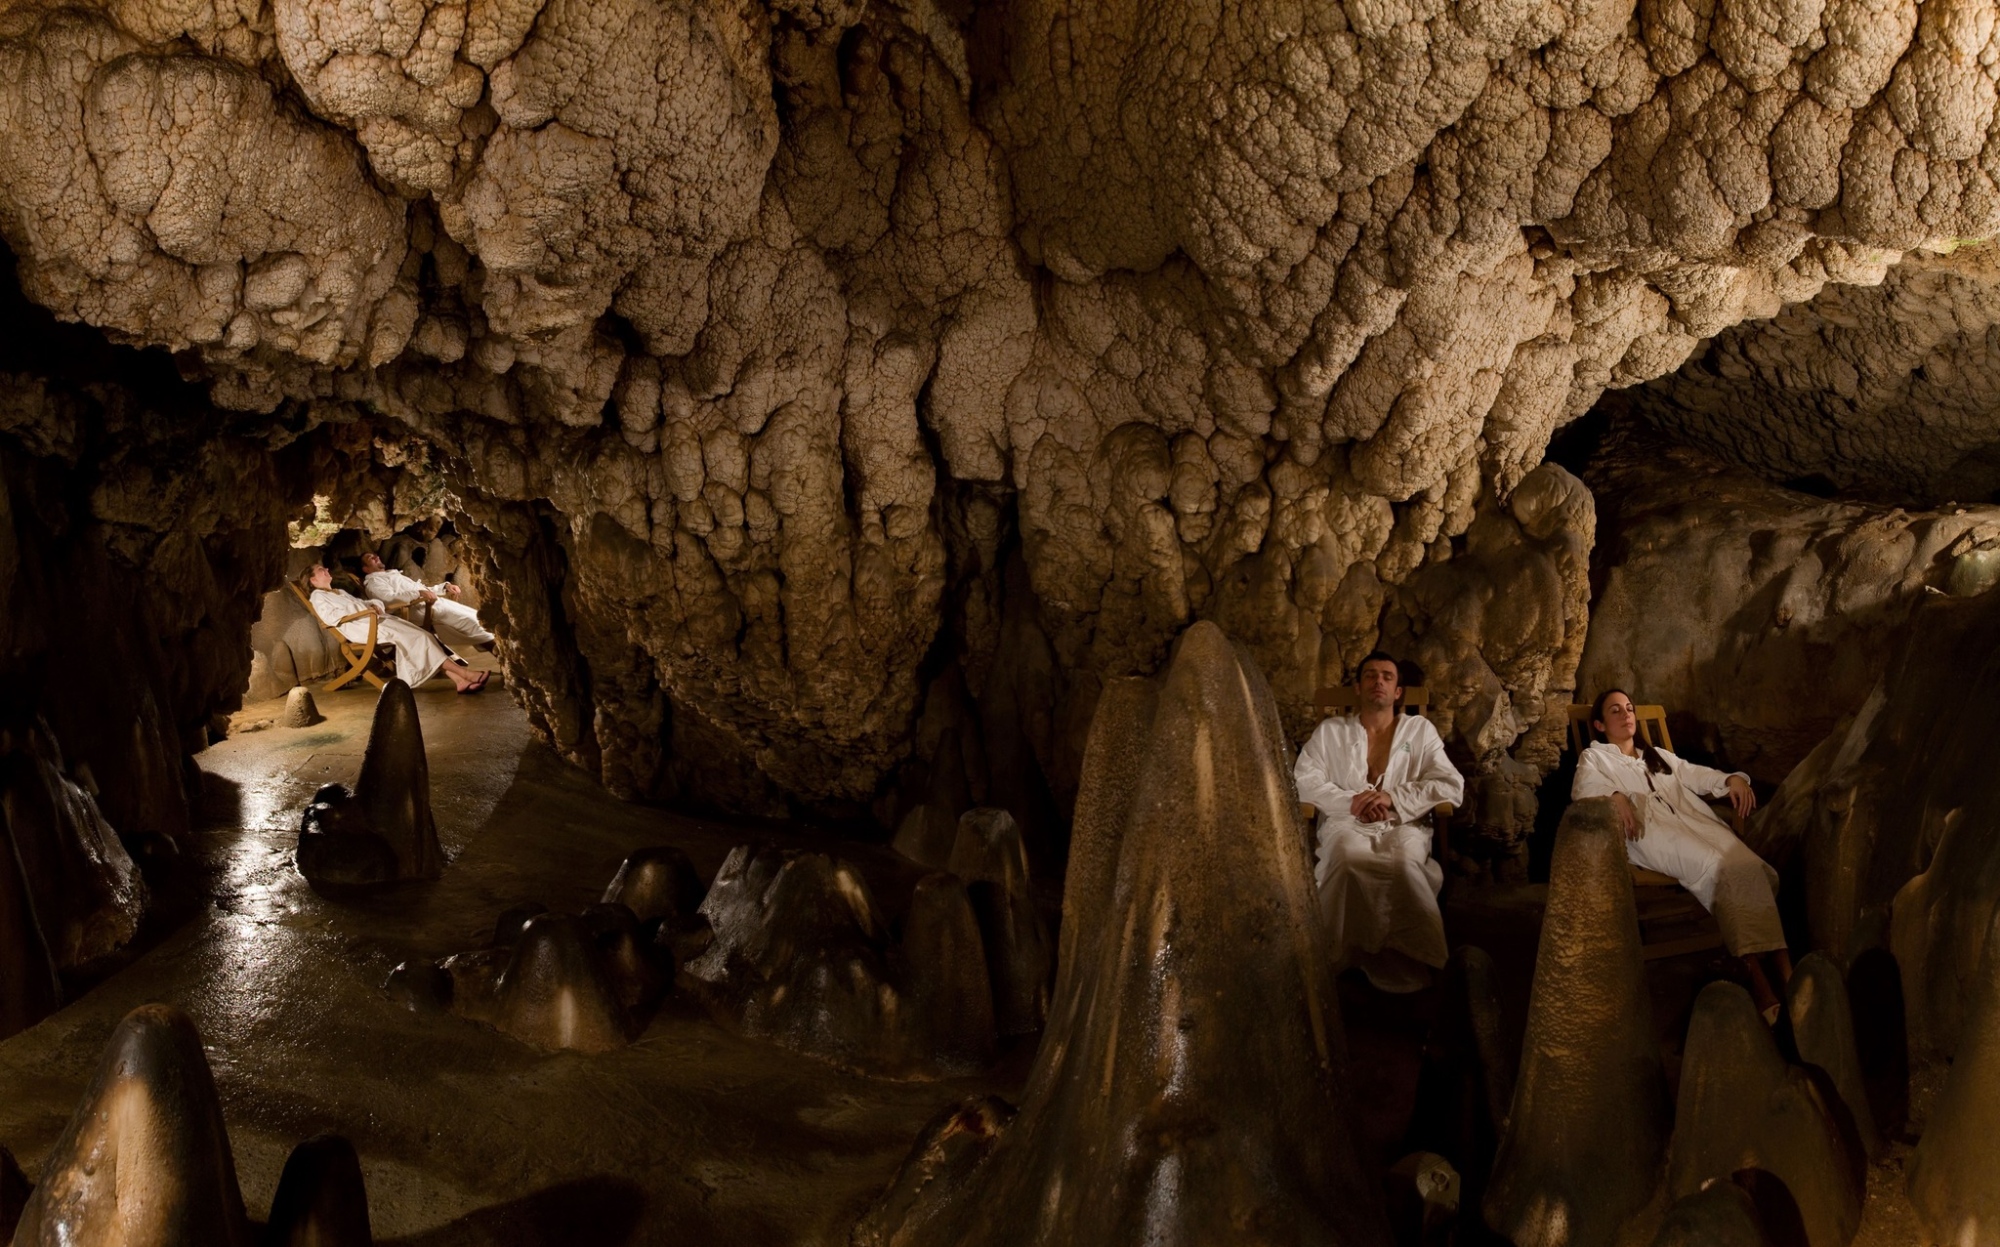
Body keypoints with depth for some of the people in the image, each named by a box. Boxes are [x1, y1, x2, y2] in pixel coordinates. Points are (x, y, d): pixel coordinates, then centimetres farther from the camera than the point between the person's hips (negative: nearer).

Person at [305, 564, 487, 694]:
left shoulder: (340, 592, 36)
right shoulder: (318, 596, 10)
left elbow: (361, 603, 26)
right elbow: (331, 616, -9)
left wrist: (374, 606, 1)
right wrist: (361, 612, -17)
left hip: (375, 620, 8)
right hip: (360, 628, -8)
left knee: (417, 635, -15)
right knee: (412, 636, -25)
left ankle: (457, 680, -30)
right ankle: (463, 674, -32)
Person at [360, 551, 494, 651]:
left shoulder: (393, 574, 34)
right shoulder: (374, 582, 6)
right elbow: (390, 597, -15)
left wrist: (445, 587, 12)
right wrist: (419, 593, -28)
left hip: (435, 602, 9)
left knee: (471, 616, -7)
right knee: (468, 618, -23)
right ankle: (492, 643, -22)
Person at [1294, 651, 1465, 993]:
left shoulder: (1420, 729, 16)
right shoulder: (1331, 731, 17)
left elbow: (1452, 786, 6)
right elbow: (1302, 780, 6)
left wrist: (1393, 797, -8)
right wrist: (1351, 802, -10)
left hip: (1403, 825, 0)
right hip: (1346, 824, 0)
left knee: (1405, 862, -38)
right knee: (1349, 858, -38)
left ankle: (1409, 961, -30)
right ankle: (1350, 953, -29)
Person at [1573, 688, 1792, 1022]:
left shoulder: (1658, 756, 38)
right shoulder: (1594, 757, 20)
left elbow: (1698, 775, 27)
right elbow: (1584, 787, -1)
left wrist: (1732, 779, 4)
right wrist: (1615, 796, -24)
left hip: (1693, 819, 6)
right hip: (1650, 829, -5)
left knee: (1748, 865, -26)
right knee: (1718, 867, -33)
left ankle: (1784, 967, -36)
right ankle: (1755, 974, -39)